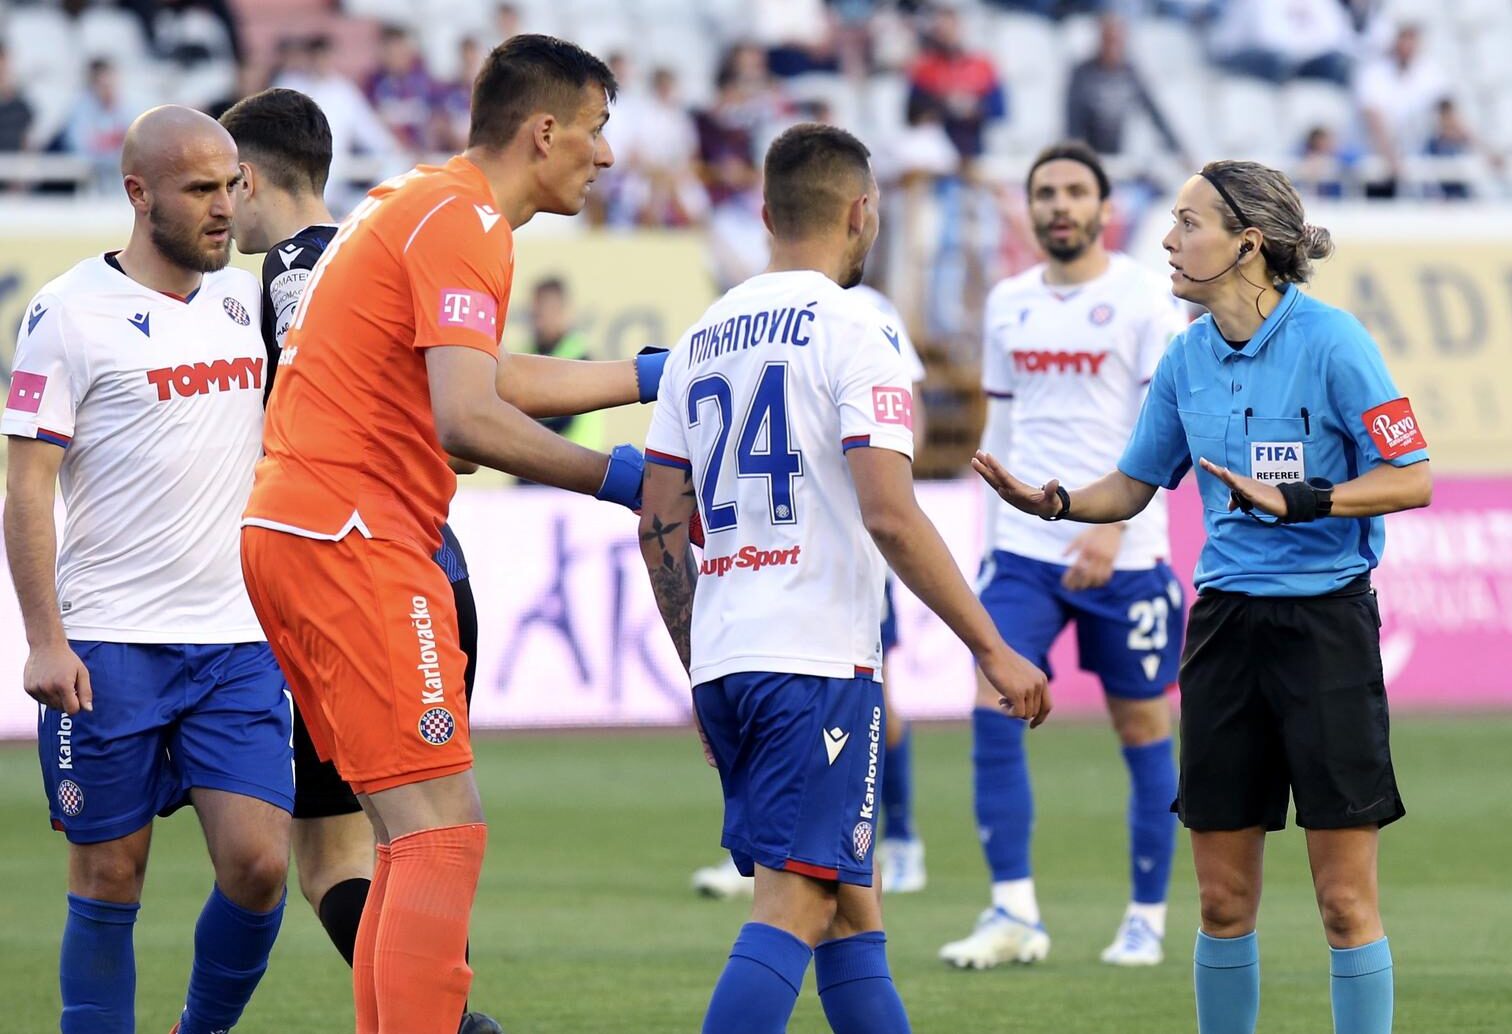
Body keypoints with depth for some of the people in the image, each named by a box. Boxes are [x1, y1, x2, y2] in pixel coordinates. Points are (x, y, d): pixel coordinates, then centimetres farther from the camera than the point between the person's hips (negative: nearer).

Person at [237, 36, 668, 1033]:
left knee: (416, 836, 13)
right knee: (443, 831, -13)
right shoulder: (460, 222, -12)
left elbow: (495, 379, 30)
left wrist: (656, 373, 32)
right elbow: (467, 418, -23)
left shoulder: (420, 205, 19)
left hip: (289, 530, 10)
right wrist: (616, 478, -16)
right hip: (353, 538, -10)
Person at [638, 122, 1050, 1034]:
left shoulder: (701, 341, 14)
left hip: (723, 662, 8)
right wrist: (994, 650, -11)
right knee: (796, 905, -11)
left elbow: (661, 532, 15)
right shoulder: (849, 329, -6)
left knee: (851, 901, 16)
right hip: (818, 660, -8)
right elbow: (890, 516, -16)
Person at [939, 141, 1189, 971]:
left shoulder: (1144, 300, -4)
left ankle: (1147, 919, 16)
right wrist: (989, 536, 16)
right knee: (994, 709, -11)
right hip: (1023, 549, 4)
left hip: (1123, 554, -4)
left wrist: (1113, 526, -21)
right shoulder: (1008, 304, 11)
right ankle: (1013, 912, -9)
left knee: (1141, 725, 4)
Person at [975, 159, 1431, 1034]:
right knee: (1224, 899, 7)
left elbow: (1411, 478, -11)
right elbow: (1134, 487, 17)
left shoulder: (1330, 340, -11)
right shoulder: (1188, 356, 7)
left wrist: (1298, 501, -24)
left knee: (1347, 898, -3)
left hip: (1325, 624, -5)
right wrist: (1054, 502, -2)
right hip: (1226, 623, 5)